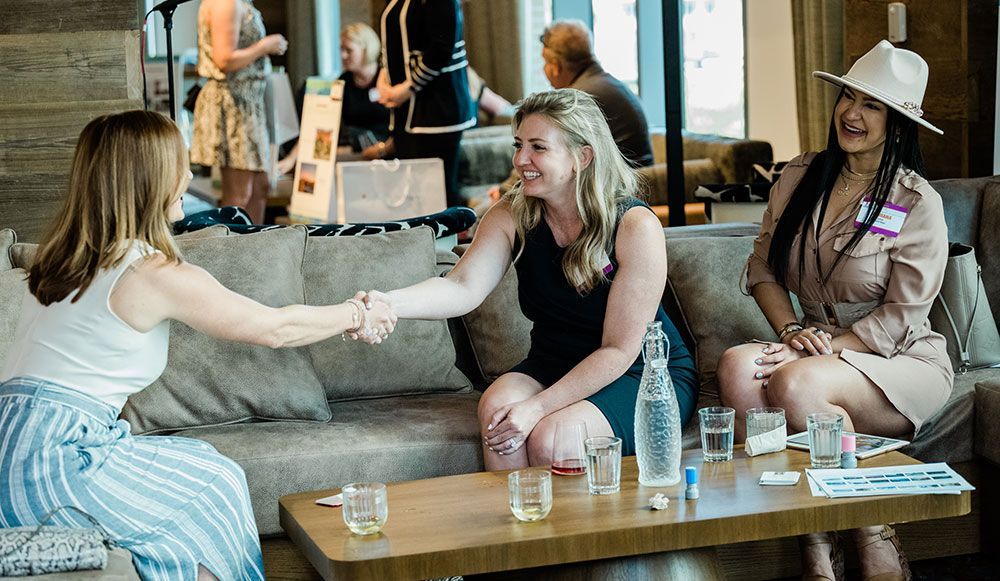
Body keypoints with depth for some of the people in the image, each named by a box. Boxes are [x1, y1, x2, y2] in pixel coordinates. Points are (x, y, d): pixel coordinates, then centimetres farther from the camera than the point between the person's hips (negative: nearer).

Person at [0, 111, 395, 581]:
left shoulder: (66, 258, 11)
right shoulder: (156, 274, -13)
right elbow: (275, 329, -3)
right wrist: (357, 316, 12)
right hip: (50, 465, -8)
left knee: (197, 462, 16)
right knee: (216, 484, 7)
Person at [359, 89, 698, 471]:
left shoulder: (634, 226, -20)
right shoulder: (512, 216, -6)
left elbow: (619, 350, -20)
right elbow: (464, 287, -21)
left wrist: (538, 407, -27)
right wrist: (391, 303, -42)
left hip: (646, 373, -4)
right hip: (553, 364, 4)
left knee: (549, 439, -29)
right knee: (496, 405, -26)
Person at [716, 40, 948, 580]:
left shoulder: (917, 203, -7)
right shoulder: (799, 177, 6)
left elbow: (901, 318, -10)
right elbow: (762, 267, 9)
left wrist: (822, 350, -20)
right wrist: (792, 331, -9)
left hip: (903, 363, -4)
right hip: (817, 349, 5)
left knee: (794, 383, -35)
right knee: (736, 365, -29)